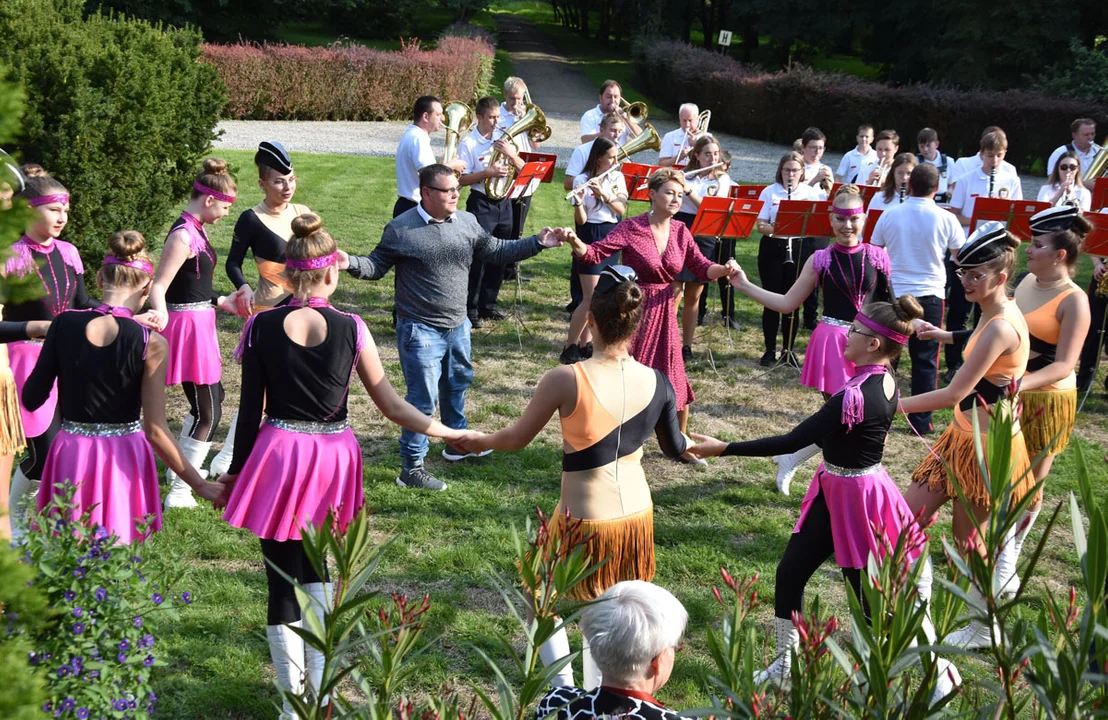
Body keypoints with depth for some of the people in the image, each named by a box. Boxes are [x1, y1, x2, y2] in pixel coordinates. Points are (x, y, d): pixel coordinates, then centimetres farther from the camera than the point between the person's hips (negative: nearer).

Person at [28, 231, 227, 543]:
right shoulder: (151, 344, -12)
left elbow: (31, 399, 2)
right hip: (121, 461, -2)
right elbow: (155, 430, -13)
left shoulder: (65, 324, -5)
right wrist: (199, 484, -5)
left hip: (70, 456, 3)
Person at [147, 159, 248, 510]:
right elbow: (158, 286, -24)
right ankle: (179, 493, 2)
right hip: (188, 325, -10)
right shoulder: (183, 236, -19)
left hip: (200, 322, 10)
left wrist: (221, 302, 32)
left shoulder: (196, 230, 10)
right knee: (208, 413, -4)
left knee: (212, 398, 24)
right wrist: (160, 317, -41)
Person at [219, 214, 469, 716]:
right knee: (313, 564, 24)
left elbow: (249, 410, -3)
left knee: (283, 579, 7)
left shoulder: (262, 327, -7)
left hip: (277, 455, -1)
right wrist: (451, 434, 9)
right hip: (332, 458, 2)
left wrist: (235, 471, 8)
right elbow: (390, 405, -2)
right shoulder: (351, 329, -7)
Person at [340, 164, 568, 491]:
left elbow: (496, 251, 11)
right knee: (423, 398, -5)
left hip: (457, 326, 7)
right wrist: (351, 263, -27)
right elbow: (376, 265, -6)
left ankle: (457, 443, 46)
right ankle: (411, 468, 5)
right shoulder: (401, 229, -13)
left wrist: (538, 243, 5)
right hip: (420, 330, -7)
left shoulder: (467, 222, 2)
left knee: (457, 384, 24)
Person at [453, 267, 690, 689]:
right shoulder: (656, 382, -8)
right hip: (638, 516, 4)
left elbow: (516, 438, -6)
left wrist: (478, 441, 15)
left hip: (584, 521, -4)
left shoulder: (566, 381, -20)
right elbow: (674, 448, 9)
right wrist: (694, 445, 33)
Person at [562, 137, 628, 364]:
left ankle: (585, 344, 17)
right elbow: (580, 220, -15)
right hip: (591, 238, -6)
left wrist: (604, 194, -22)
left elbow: (622, 210, -7)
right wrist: (579, 202, -35)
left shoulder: (617, 178, 5)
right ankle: (570, 347, -1)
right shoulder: (582, 181, -10)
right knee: (591, 299, -9)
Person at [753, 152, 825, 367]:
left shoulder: (812, 193, 4)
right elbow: (760, 225, -3)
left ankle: (788, 350, 16)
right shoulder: (769, 192, 1)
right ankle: (770, 350, 10)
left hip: (799, 248, 1)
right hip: (772, 248, -1)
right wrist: (776, 229, -23)